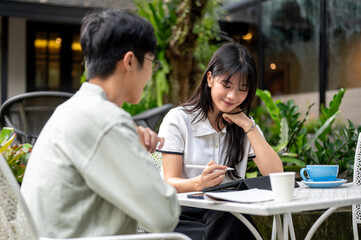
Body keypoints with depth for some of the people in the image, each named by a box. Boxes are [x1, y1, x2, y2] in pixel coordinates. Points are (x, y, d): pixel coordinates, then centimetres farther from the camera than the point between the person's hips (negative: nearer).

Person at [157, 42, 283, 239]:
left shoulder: (244, 125, 12)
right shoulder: (178, 119, -1)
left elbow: (276, 174, -2)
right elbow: (170, 182, -7)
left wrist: (248, 126, -7)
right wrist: (199, 183, -30)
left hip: (227, 218, 4)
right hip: (184, 219, -3)